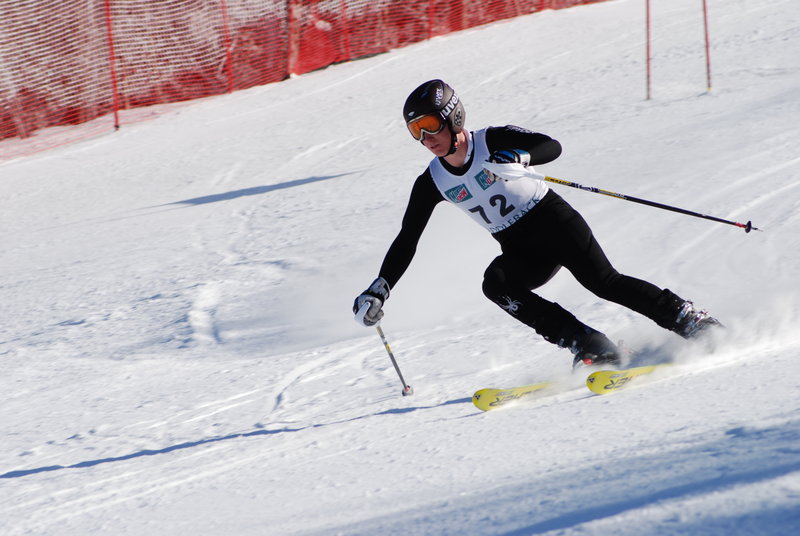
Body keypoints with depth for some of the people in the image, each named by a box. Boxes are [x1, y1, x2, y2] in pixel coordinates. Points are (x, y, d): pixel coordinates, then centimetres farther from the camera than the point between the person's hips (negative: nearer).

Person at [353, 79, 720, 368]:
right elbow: (407, 240, 4)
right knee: (495, 284, -26)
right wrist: (378, 291, -3)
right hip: (521, 252, 4)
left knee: (603, 281, -22)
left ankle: (692, 321, -11)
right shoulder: (431, 183, 1)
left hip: (553, 221, -4)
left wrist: (518, 157, -36)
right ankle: (590, 348, -26)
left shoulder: (493, 142, -11)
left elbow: (552, 147, -15)